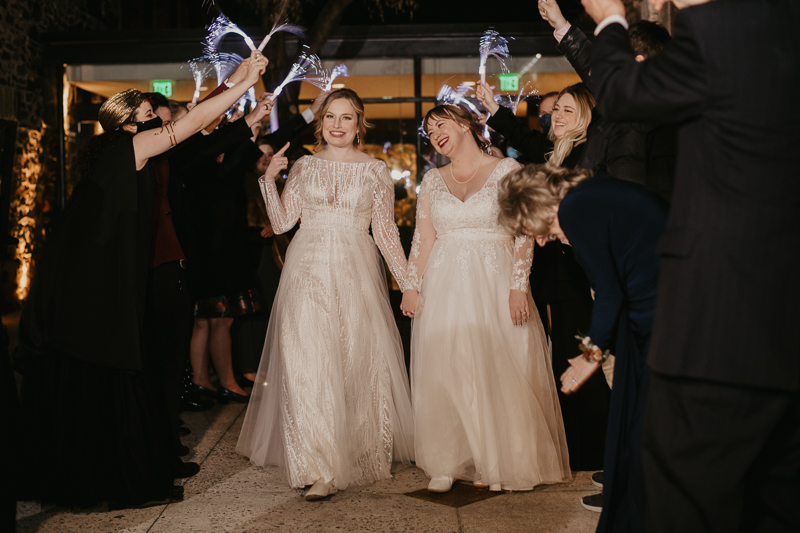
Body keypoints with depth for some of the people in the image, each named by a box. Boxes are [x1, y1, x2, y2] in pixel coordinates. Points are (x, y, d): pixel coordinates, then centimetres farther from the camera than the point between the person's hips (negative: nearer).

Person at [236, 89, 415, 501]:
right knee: (308, 361, -8)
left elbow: (386, 234, 6)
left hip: (355, 271, -1)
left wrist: (408, 282, 1)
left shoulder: (376, 171, 6)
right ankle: (320, 466, -3)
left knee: (359, 361, 1)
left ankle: (367, 452, 19)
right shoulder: (304, 166, 10)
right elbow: (281, 223, 7)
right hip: (308, 271, 1)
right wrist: (269, 180, -4)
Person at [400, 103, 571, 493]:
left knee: (498, 372, -2)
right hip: (445, 287, 3)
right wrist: (412, 285, 0)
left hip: (495, 284, -3)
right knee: (443, 374, 1)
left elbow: (524, 233, -5)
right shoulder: (432, 180, 13)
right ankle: (446, 464, 10)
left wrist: (519, 285, -13)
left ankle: (496, 464, 10)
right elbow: (423, 239, 11)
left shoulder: (507, 170, 1)